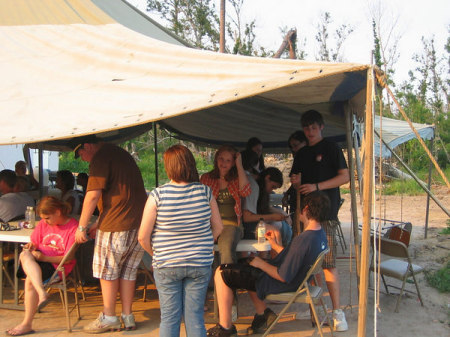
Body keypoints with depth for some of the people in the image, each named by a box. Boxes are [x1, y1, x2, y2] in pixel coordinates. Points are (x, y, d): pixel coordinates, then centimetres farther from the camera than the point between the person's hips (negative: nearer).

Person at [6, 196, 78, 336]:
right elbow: (34, 242, 22)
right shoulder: (43, 224, 12)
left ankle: (27, 324, -18)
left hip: (58, 266, -5)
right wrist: (31, 246, -4)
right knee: (24, 255, -29)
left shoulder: (73, 227, -8)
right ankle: (42, 293, -45)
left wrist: (44, 257, -19)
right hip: (37, 260, 5)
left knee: (30, 279, -29)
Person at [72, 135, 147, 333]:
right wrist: (100, 223, 25)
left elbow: (93, 196, -15)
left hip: (116, 225, -8)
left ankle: (109, 318, 13)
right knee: (128, 271, 14)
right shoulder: (121, 153, 20)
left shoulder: (100, 158, -8)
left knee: (107, 271, 6)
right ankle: (128, 317, 19)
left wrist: (82, 227, -6)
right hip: (140, 223, 9)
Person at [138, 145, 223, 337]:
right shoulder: (205, 192, -5)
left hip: (166, 266, -1)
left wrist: (156, 254, 9)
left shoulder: (157, 195, -12)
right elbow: (218, 228, 5)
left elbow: (143, 236, -9)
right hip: (200, 264, 2)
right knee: (195, 316, 10)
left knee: (169, 318, 9)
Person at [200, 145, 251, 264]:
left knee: (226, 248, -34)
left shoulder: (236, 179, 15)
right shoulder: (206, 178, 16)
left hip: (231, 223, -1)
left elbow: (246, 192, -7)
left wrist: (239, 165, -1)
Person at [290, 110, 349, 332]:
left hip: (325, 213, -6)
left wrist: (316, 186, -15)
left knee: (328, 263, -9)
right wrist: (295, 183, 1)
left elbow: (345, 177, -6)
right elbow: (295, 178, 26)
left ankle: (337, 311, -4)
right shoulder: (301, 154, 19)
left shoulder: (331, 148, 1)